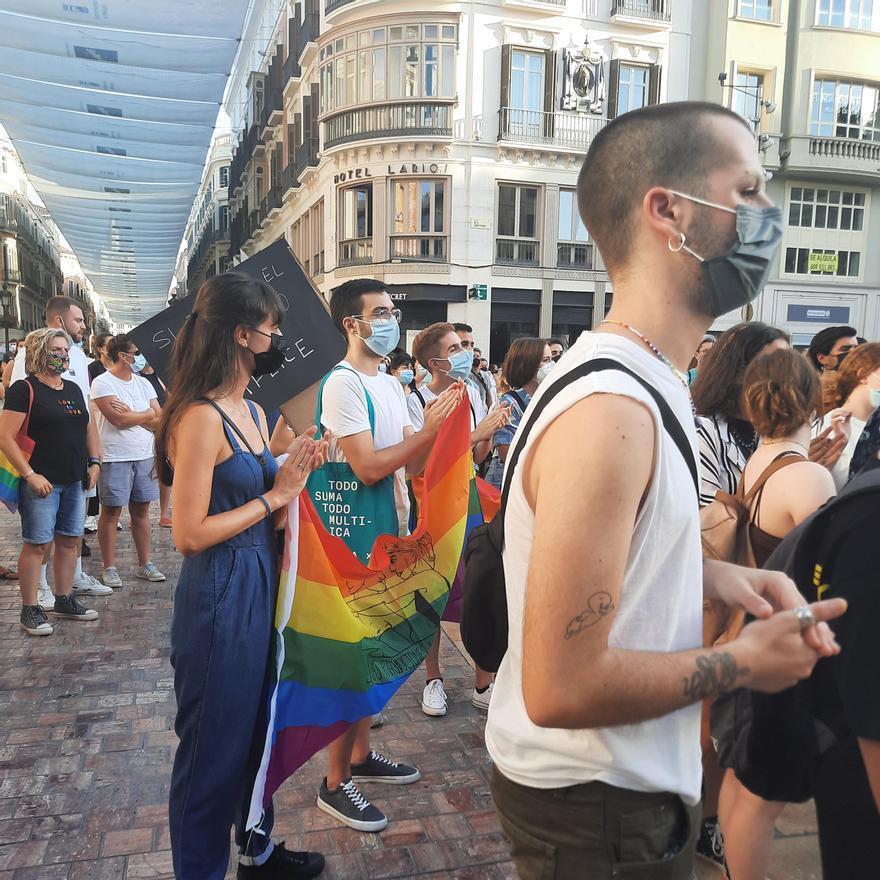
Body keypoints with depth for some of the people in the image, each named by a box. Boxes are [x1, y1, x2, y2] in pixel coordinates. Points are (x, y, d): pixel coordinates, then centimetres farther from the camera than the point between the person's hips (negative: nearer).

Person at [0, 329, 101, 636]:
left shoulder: (73, 389, 13)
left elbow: (88, 427, 23)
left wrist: (94, 461, 11)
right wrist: (30, 475, -18)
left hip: (75, 482, 7)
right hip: (42, 482, -7)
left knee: (70, 541, 12)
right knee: (37, 544, -1)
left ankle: (64, 600, 25)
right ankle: (30, 609, 10)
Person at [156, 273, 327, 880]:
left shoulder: (254, 413, 9)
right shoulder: (201, 417, -20)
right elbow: (189, 533, -21)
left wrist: (296, 474, -4)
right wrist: (274, 495, -16)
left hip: (261, 586, 9)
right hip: (219, 596, -9)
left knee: (258, 728, 23)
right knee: (215, 745, 9)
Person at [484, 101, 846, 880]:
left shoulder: (642, 383, 2)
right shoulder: (609, 412, -30)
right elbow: (561, 687, -30)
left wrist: (712, 577, -2)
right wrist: (742, 662, -17)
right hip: (598, 811, -8)